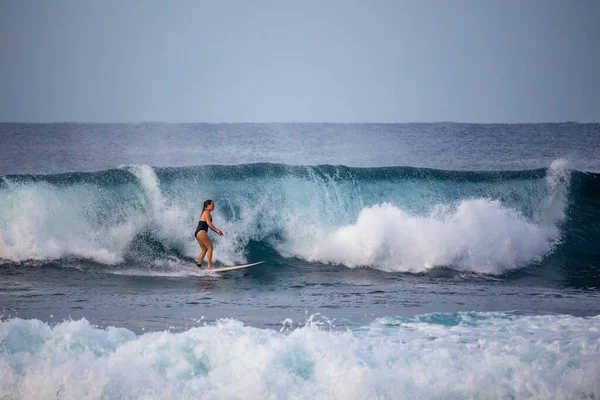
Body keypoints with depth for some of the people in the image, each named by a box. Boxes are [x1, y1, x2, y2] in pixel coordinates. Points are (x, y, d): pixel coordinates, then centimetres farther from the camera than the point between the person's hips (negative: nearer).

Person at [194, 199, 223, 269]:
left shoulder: (205, 212, 24)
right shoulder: (207, 212, -6)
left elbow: (209, 225, 26)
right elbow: (208, 222, -18)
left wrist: (217, 232, 21)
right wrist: (217, 230, -24)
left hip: (198, 233, 10)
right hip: (201, 232, -10)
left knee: (204, 250, 15)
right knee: (210, 247, -10)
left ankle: (199, 264, 12)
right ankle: (210, 266, -16)